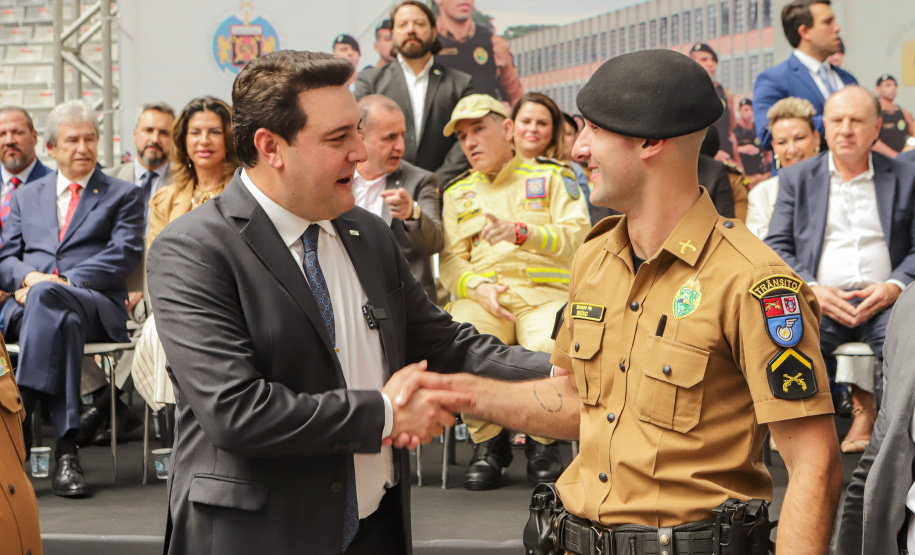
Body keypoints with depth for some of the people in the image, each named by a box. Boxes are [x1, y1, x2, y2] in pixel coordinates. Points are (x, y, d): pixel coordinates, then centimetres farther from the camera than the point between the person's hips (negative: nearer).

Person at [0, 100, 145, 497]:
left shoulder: (123, 195, 18)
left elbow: (124, 255, 2)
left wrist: (63, 283, -12)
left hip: (97, 305, -2)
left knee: (48, 298, -38)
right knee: (62, 319, -37)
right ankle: (65, 448, -42)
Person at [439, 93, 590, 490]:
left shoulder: (553, 175, 13)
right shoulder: (457, 193, 22)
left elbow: (576, 235, -2)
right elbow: (450, 261, 12)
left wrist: (521, 232, -18)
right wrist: (479, 288, -10)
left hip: (546, 291, -2)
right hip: (481, 295, 2)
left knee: (550, 348, -35)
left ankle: (543, 442, -9)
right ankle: (487, 442, -10)